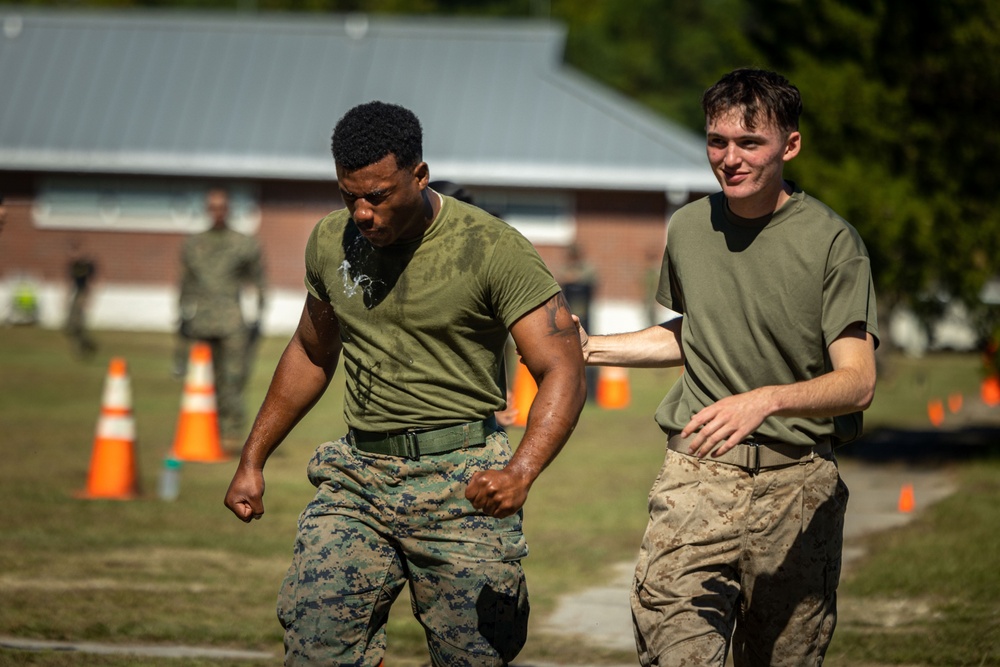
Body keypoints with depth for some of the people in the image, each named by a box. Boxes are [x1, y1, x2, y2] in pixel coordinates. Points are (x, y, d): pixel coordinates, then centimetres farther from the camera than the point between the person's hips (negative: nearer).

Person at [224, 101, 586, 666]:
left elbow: (563, 372, -13)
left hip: (461, 479, -4)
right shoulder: (330, 242, 7)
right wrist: (253, 460, 23)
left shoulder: (493, 249, -10)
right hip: (358, 478, 4)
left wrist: (521, 472, -30)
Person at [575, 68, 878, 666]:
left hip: (797, 482, -2)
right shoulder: (689, 228, 8)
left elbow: (857, 383, -15)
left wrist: (765, 399, -32)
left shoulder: (831, 242, -7)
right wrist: (590, 348, 18)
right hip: (697, 475, 2)